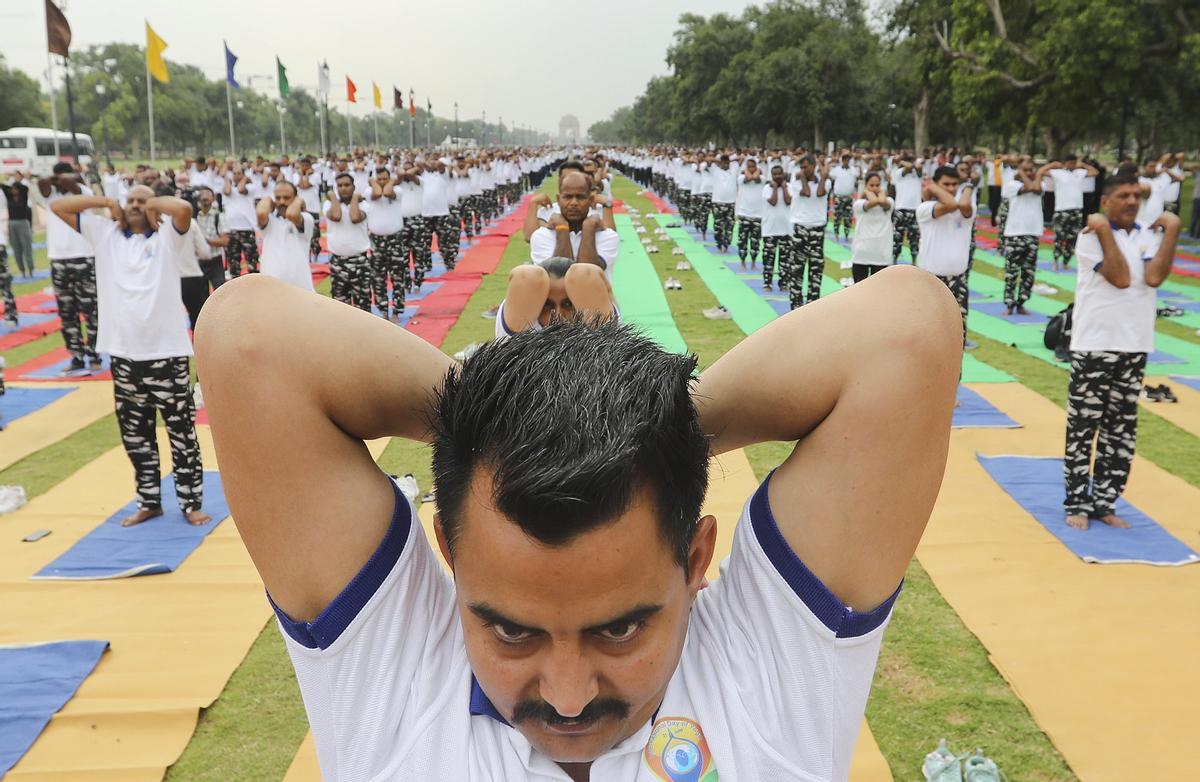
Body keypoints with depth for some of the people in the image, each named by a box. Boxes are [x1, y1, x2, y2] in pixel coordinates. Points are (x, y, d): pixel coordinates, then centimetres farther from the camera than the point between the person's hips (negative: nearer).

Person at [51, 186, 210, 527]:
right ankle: (149, 502, 29)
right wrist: (106, 202, 5)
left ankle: (191, 503, 15)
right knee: (135, 437, 14)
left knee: (182, 433, 3)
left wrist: (153, 203, -4)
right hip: (123, 354, 4)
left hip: (166, 352, -4)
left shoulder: (166, 235, -1)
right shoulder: (105, 233, 10)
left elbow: (184, 208, -21)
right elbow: (58, 206, 8)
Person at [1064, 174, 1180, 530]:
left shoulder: (1150, 235, 8)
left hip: (1134, 345, 5)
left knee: (1121, 429, 10)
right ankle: (1077, 503, 10)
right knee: (1083, 427, 0)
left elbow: (1154, 277, -11)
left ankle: (1104, 502, 20)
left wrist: (1172, 229, -10)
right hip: (1094, 345, -5)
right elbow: (1121, 278, -17)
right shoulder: (1091, 235, -5)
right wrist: (1104, 230, -17)